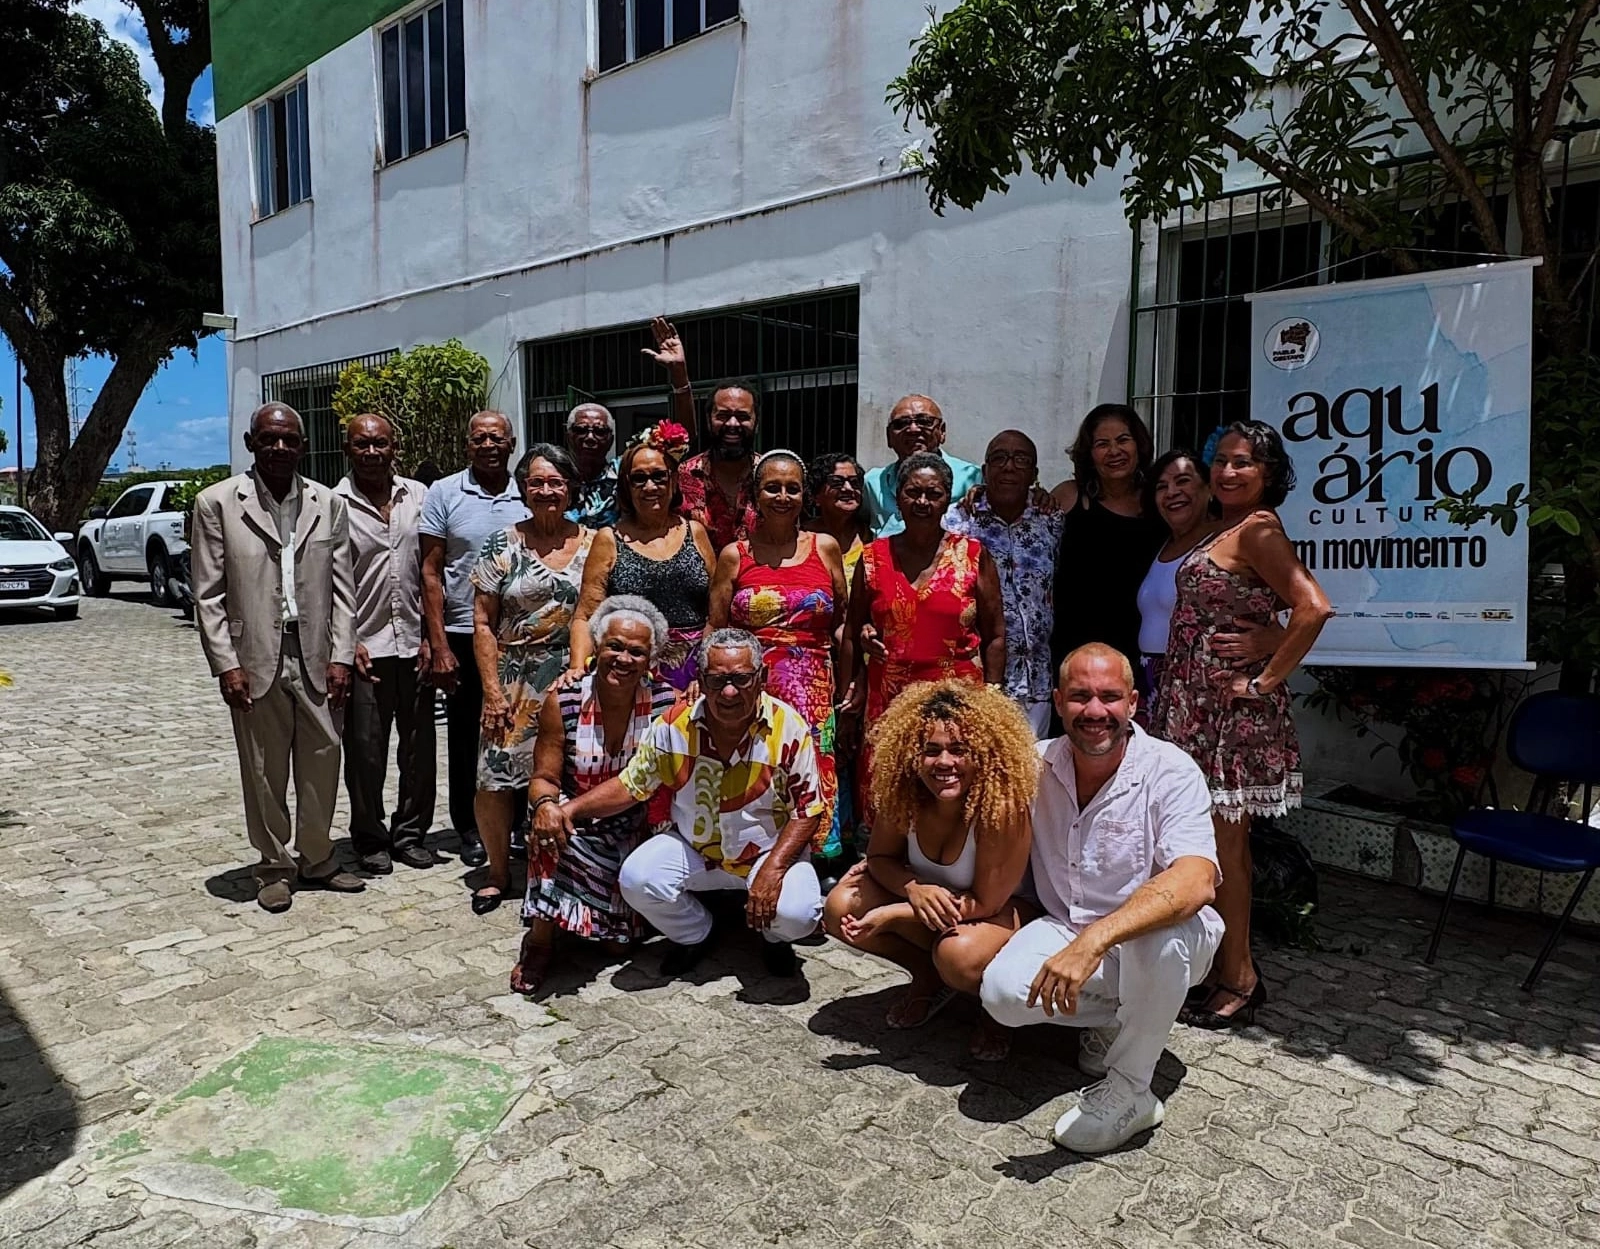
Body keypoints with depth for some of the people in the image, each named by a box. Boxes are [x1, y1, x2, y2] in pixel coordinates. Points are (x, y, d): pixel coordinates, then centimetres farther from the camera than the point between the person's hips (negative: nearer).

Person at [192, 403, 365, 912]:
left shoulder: (329, 504, 6)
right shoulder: (217, 503, 0)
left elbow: (343, 588, 5)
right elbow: (208, 595, -1)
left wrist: (341, 656, -2)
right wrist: (225, 665, -8)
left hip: (316, 659, 2)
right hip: (255, 660, -2)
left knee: (322, 762, 8)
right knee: (264, 771, 8)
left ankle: (316, 859, 26)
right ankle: (274, 866, 24)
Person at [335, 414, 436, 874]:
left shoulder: (418, 497, 6)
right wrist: (348, 643, -6)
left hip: (414, 645, 3)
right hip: (365, 647, -3)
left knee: (419, 749, 9)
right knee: (365, 752, 6)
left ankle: (410, 833, 25)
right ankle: (370, 840, 22)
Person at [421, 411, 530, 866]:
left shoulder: (528, 497, 5)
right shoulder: (443, 493, -1)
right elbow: (431, 573, -2)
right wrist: (438, 646, -7)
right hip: (462, 636, -1)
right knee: (465, 735, 9)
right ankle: (469, 828, 23)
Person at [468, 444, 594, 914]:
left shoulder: (593, 544, 4)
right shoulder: (503, 545, 1)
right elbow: (483, 624, 0)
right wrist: (493, 691, -6)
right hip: (515, 685, 0)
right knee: (495, 780, -1)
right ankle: (498, 872, 22)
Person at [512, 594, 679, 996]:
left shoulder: (666, 703, -10)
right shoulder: (564, 700, -10)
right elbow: (545, 777, -8)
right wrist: (545, 804, -31)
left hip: (636, 832, 0)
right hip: (577, 826, 0)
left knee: (620, 941, -13)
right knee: (553, 820, -34)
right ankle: (541, 938, -17)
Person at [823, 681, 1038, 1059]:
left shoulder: (1002, 806, -33)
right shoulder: (904, 793, -18)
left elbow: (986, 903, -26)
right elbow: (880, 856, -3)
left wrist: (889, 915, -30)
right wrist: (914, 889, -28)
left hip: (1003, 912, -5)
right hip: (930, 901, 5)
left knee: (959, 955, -38)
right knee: (841, 907, -17)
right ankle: (928, 977, 8)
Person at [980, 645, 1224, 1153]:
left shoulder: (1170, 772, -19)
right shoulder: (1037, 766, -6)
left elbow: (1196, 882, -35)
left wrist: (1094, 939, -47)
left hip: (1157, 944, -3)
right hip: (1066, 932, 3)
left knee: (1162, 930, -37)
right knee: (1003, 990, -25)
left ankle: (1130, 1090, -14)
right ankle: (1114, 1016, 6)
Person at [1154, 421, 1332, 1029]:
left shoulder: (1257, 528, -13)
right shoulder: (1222, 531, 15)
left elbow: (1314, 607, -24)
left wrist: (1266, 681, -19)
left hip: (1231, 713, -9)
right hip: (1195, 706, 9)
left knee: (1221, 846, -1)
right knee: (1224, 843, 15)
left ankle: (1236, 980, 13)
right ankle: (1236, 971, 27)